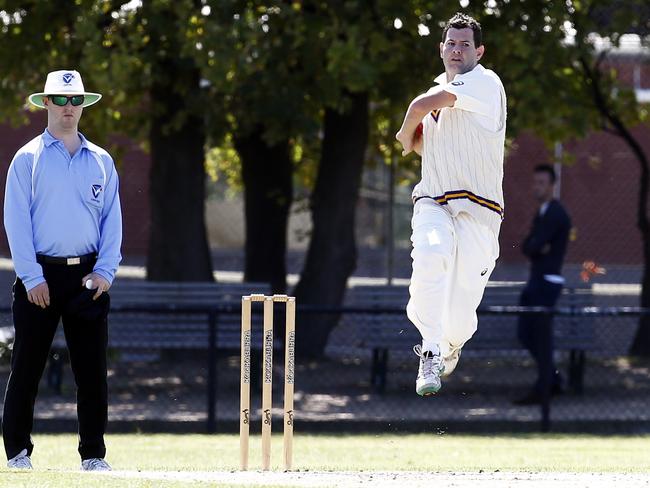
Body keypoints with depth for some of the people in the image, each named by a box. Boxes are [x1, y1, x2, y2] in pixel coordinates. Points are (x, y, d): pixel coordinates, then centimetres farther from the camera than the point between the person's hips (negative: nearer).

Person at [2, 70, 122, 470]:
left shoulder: (101, 161, 12)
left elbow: (112, 220, 11)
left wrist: (105, 272, -2)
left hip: (88, 276, 3)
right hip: (40, 275, -3)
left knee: (92, 368, 1)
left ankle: (94, 455, 6)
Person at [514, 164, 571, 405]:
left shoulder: (555, 213, -13)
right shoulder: (541, 213, 17)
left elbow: (533, 246, -20)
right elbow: (527, 246, 10)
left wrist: (534, 247, 1)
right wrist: (538, 249, -10)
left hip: (548, 281, -10)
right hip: (536, 280, 10)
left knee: (542, 335, -6)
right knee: (525, 332, 11)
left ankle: (541, 390, -1)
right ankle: (553, 379, 21)